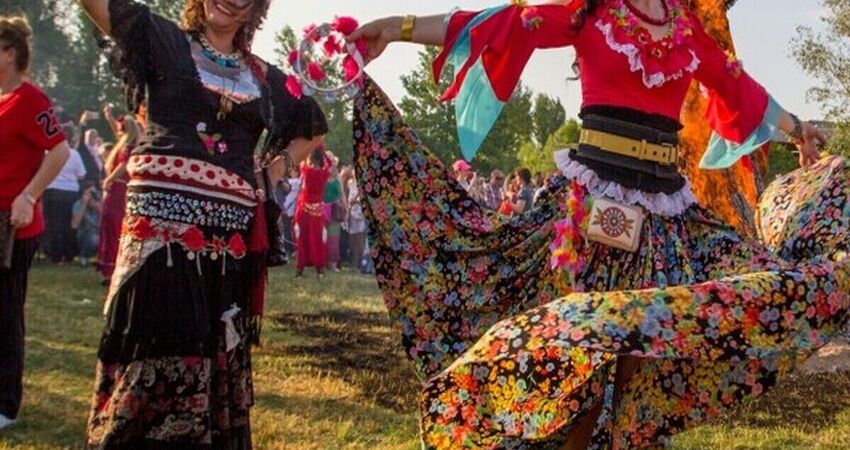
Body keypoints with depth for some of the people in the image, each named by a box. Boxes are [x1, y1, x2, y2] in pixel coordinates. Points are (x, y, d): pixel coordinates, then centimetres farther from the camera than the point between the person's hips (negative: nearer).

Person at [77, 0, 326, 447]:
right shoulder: (161, 37, 9)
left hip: (233, 229, 4)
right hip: (164, 216, -4)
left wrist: (272, 172, 16)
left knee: (219, 352, 6)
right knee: (154, 346, -8)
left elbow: (312, 129, 31)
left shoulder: (264, 77, 18)